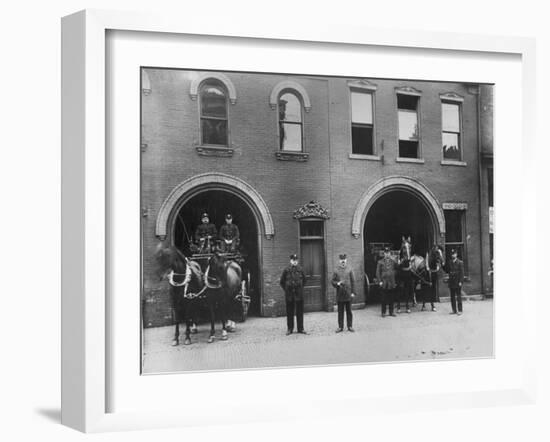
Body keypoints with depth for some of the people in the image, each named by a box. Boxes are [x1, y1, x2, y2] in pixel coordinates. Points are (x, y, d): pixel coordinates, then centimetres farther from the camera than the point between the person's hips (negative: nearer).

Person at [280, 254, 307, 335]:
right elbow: (281, 282, 8)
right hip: (289, 295, -1)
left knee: (300, 312, 5)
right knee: (289, 312, 5)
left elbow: (304, 280, 16)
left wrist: (300, 288, 10)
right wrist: (286, 289, 4)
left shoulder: (300, 270, 2)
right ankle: (289, 329, 13)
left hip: (299, 294, 1)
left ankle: (300, 329, 13)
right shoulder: (286, 270, -2)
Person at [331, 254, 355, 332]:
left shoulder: (349, 269, 2)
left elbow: (353, 281, 3)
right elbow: (333, 281, 5)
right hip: (340, 294, 0)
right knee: (340, 311, 6)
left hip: (348, 294, 0)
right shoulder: (336, 270, 2)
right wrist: (337, 283, -16)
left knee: (349, 311, 6)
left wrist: (353, 292, -2)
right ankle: (340, 327, 14)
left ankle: (350, 326, 16)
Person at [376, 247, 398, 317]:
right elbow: (378, 273, -2)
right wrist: (379, 281, -8)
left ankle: (391, 312, 15)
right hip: (384, 283, -3)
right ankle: (383, 312, 8)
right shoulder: (380, 262, 0)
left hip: (392, 283, 3)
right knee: (384, 298, 1)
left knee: (391, 298, 7)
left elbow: (397, 269, 16)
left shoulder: (393, 262, 9)